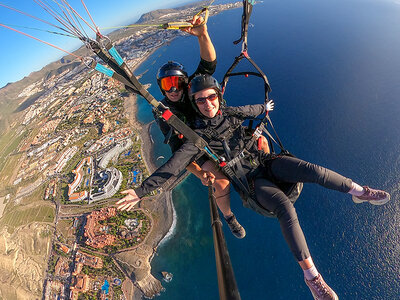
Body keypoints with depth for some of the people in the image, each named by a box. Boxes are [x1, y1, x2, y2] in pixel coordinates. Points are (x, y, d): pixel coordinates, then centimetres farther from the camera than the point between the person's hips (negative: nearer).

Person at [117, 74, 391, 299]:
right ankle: (311, 275, -9)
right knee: (286, 209, -26)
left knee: (313, 170, -15)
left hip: (266, 161, 5)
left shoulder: (231, 113, 2)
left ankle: (359, 191, 13)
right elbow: (173, 164, -18)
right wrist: (142, 190, -23)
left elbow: (251, 110, 24)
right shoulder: (198, 136, -12)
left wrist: (265, 107, 43)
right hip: (253, 181, -4)